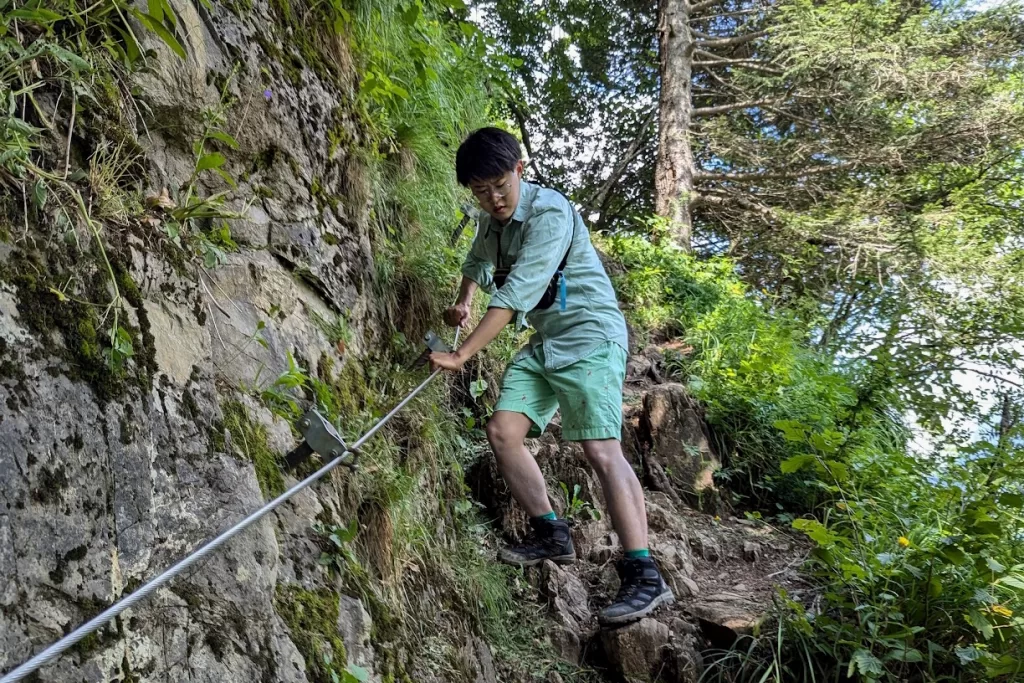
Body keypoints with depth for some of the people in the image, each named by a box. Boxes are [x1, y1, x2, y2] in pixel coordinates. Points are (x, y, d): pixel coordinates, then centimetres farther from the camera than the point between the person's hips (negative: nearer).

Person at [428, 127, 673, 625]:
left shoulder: (549, 214, -19)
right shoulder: (491, 219, 9)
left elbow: (515, 294, -28)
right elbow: (478, 262, 33)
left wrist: (462, 354, -30)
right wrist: (463, 302, 13)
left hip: (589, 336, -8)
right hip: (543, 342, 8)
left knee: (601, 449, -20)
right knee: (502, 430, -4)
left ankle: (644, 576, -20)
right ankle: (550, 534, 11)